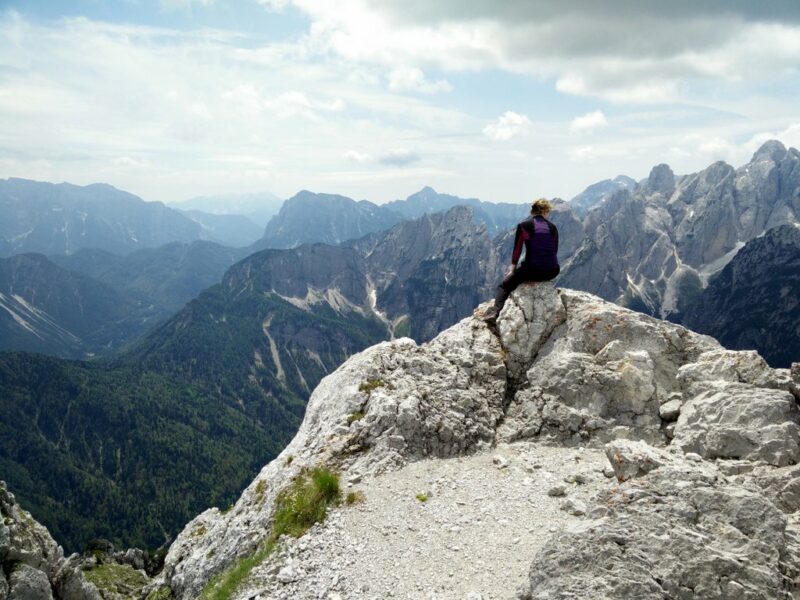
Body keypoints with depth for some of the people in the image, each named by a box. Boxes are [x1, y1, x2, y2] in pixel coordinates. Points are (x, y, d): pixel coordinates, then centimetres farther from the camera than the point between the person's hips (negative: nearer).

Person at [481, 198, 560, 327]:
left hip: (532, 271, -3)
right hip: (552, 272, 3)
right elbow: (554, 250, 15)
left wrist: (513, 266, 19)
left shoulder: (524, 225, 1)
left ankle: (494, 312, -10)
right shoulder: (553, 227, 9)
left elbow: (517, 249, 5)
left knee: (505, 285, 15)